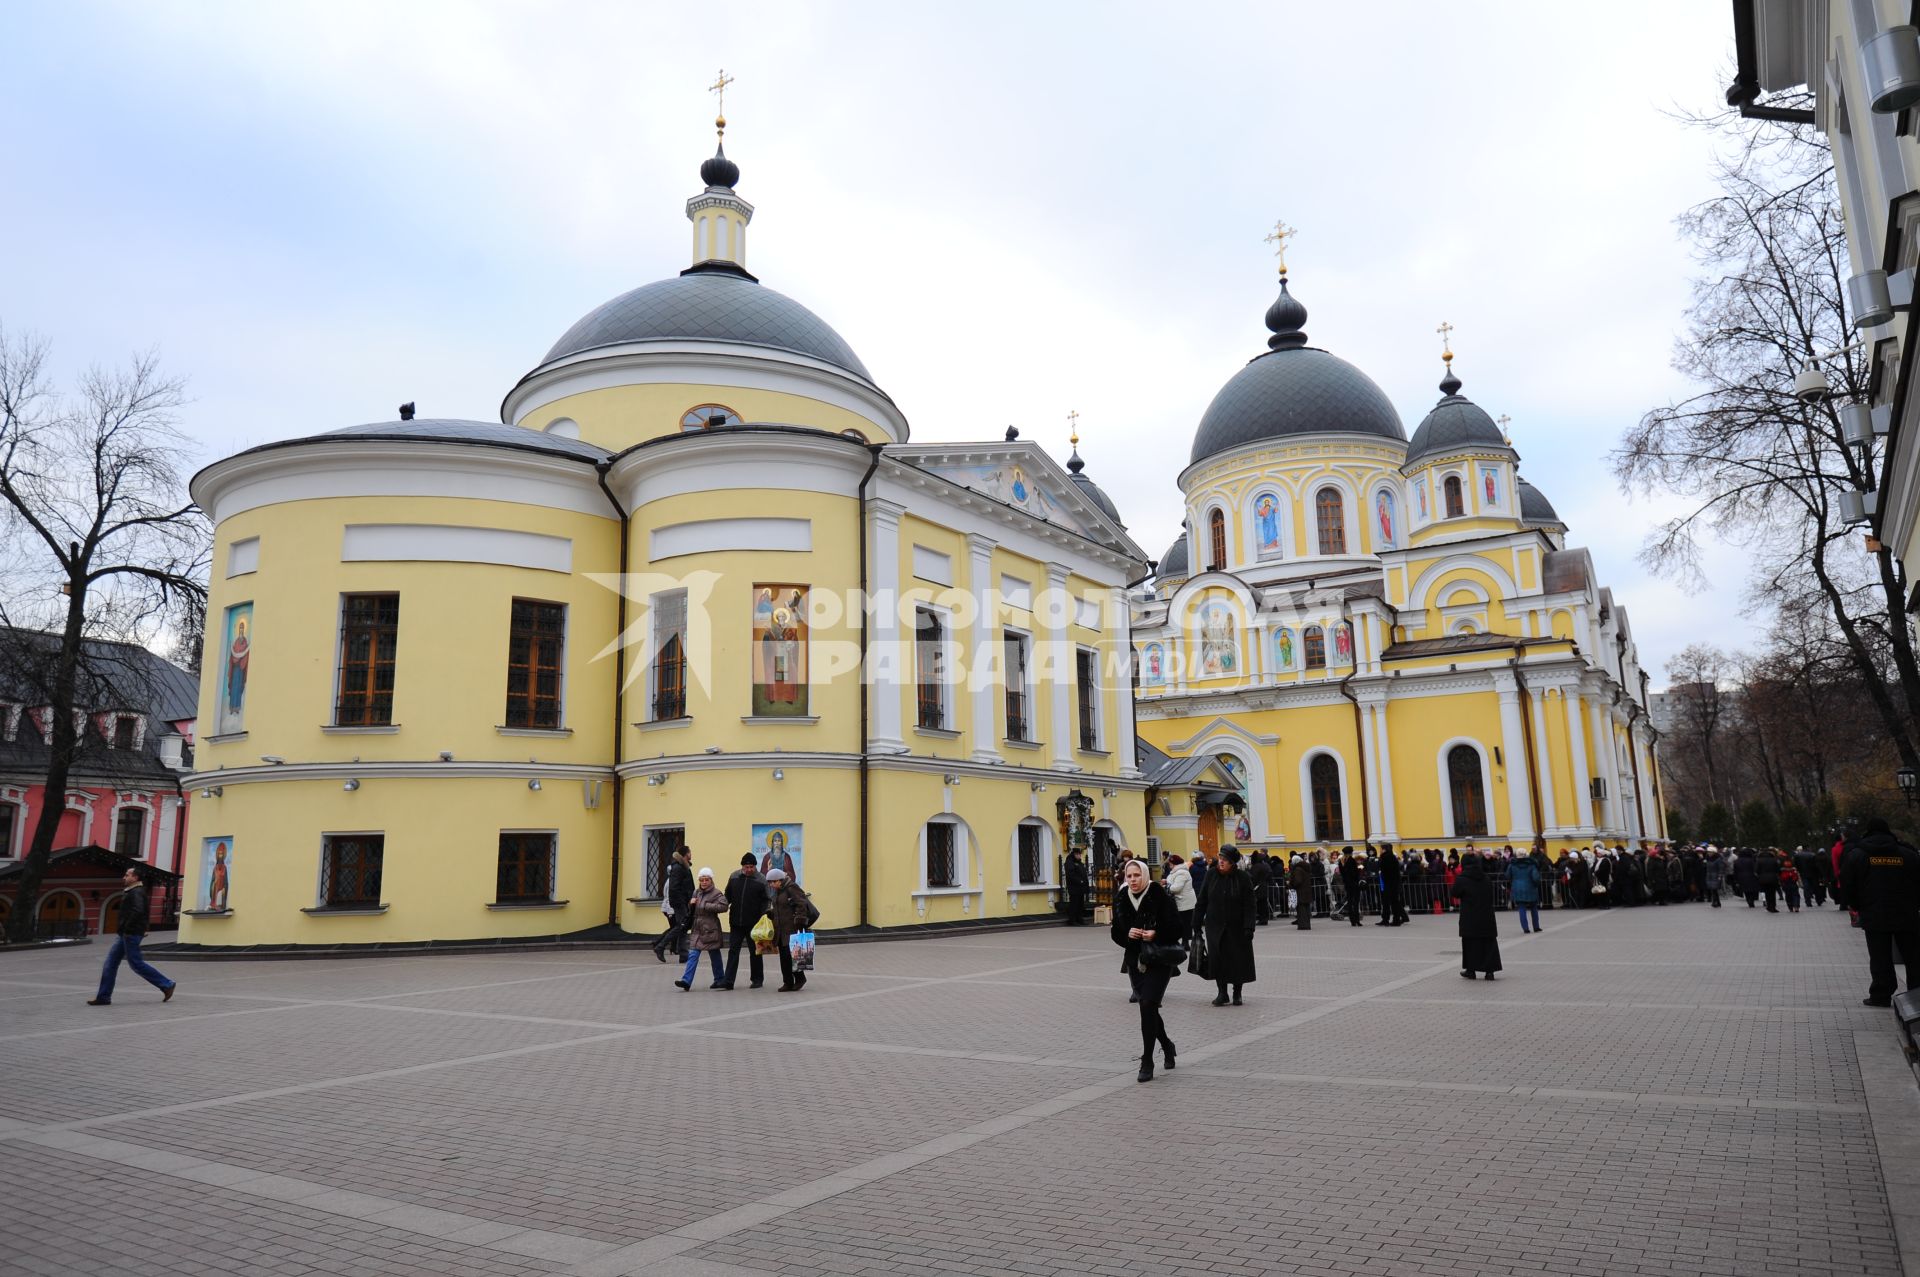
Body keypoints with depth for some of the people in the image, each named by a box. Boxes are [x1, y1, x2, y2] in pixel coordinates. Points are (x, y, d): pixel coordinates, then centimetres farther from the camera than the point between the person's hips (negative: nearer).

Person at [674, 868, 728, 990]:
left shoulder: (716, 893, -8)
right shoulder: (696, 892, 12)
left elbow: (723, 906, -24)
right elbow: (690, 910, 25)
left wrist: (705, 905, -23)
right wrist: (691, 904, 1)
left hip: (710, 929, -5)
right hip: (697, 929, 5)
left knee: (715, 955, 8)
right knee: (693, 955, -3)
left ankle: (720, 979, 21)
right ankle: (686, 981, -8)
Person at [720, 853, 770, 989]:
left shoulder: (761, 880, -7)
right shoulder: (734, 877, 4)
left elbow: (766, 901, -6)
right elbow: (728, 895, 14)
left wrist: (763, 915, -18)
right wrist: (725, 905, -3)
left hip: (753, 922, -3)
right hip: (736, 922, 3)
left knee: (755, 951, 8)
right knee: (733, 950, 2)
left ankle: (757, 979, 20)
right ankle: (728, 981, 3)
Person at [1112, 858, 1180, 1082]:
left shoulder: (1159, 895, -12)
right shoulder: (1121, 899, 1)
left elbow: (1174, 927, -10)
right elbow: (1116, 933, 5)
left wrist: (1156, 934, -28)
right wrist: (1128, 934, -16)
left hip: (1159, 961, -5)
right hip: (1135, 961, 5)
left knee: (1148, 1005, -15)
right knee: (1147, 1007, 12)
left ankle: (1147, 1062, -5)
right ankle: (1167, 1045, 40)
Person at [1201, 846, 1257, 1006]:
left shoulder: (1243, 878, -9)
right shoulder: (1211, 875, -2)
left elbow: (1249, 906, -10)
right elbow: (1202, 901, 3)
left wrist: (1248, 928, -16)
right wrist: (1197, 923, 1)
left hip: (1236, 927, -2)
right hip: (1215, 925, 2)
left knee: (1238, 960, 5)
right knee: (1217, 959, 0)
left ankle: (1237, 993, 22)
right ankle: (1222, 992, 13)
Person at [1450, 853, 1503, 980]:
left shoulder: (1462, 879, -13)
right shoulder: (1487, 879, 2)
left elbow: (1455, 894, -2)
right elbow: (1491, 896, 11)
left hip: (1469, 918, -3)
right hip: (1487, 917, 3)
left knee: (1470, 943, 8)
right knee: (1489, 942, 7)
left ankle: (1471, 970, 13)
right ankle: (1490, 971, 2)